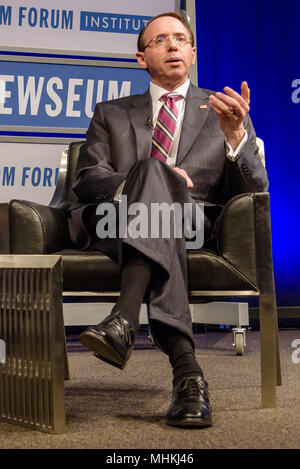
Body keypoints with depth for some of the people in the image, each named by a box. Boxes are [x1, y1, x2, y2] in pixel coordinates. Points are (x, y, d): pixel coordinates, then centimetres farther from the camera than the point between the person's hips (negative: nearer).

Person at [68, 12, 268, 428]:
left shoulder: (224, 112, 20)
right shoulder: (111, 114, 24)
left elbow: (255, 189, 7)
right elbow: (85, 179, 9)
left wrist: (236, 134, -14)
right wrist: (137, 182, -12)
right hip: (116, 221, 1)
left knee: (153, 173, -32)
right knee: (152, 169, -34)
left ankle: (124, 322, -49)